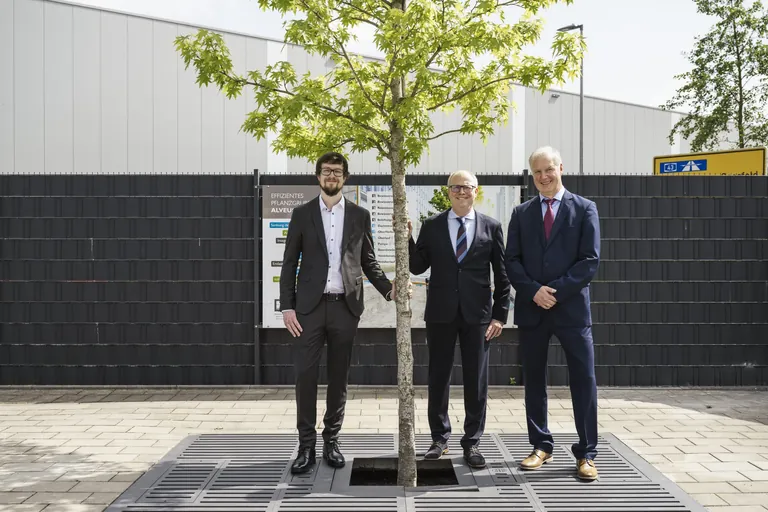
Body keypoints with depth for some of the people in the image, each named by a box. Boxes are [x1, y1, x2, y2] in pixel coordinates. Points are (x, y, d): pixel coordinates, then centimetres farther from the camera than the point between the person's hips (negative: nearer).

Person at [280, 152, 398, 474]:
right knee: (305, 375, -3)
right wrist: (287, 306, -4)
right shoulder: (302, 214, 5)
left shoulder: (360, 215, 7)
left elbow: (368, 262, 11)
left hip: (345, 306, 1)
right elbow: (289, 264, 3)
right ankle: (307, 445, 8)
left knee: (339, 377, 8)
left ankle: (331, 441, 19)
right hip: (310, 306, -1)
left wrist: (388, 289, -5)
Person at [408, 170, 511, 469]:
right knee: (438, 378, 8)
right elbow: (418, 267, 3)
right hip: (441, 313, 1)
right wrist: (406, 239, -12)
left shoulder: (491, 227, 4)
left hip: (477, 313, -1)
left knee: (476, 380, 4)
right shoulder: (432, 226, 5)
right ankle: (440, 439, 22)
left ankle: (472, 442, 16)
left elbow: (501, 274, 4)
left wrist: (500, 314, -1)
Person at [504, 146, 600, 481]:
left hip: (572, 307, -2)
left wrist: (556, 291, -13)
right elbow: (512, 261, 4)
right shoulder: (522, 213, 11)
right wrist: (534, 291, -11)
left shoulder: (584, 209, 3)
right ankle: (541, 446, 21)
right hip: (532, 309, 3)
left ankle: (586, 453, 9)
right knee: (533, 379, 9)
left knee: (583, 380, -1)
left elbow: (590, 260, -5)